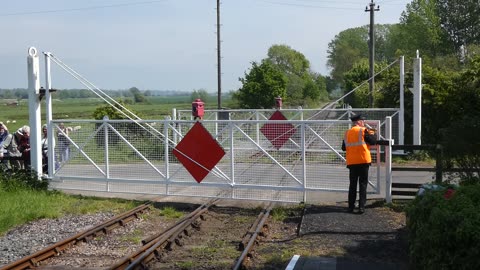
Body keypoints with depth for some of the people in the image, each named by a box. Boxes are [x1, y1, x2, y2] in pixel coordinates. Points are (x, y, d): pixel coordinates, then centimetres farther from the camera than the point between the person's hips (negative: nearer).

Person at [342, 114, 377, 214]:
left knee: (352, 184, 12)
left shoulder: (347, 133, 7)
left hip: (351, 162, 4)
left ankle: (351, 207, 12)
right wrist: (372, 133, 9)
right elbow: (373, 142, -8)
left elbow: (343, 147, 12)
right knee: (363, 184, 1)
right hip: (363, 161, -4)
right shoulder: (363, 131, -8)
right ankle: (361, 207, -3)